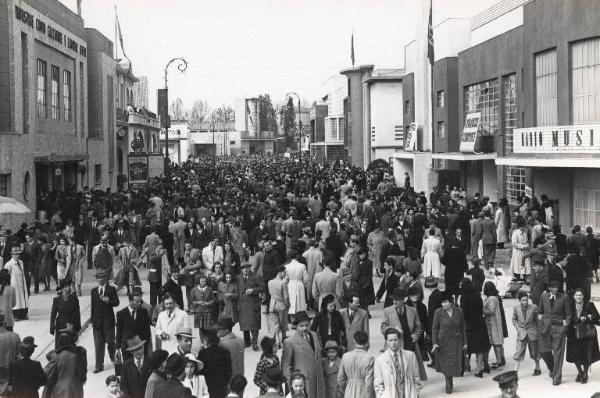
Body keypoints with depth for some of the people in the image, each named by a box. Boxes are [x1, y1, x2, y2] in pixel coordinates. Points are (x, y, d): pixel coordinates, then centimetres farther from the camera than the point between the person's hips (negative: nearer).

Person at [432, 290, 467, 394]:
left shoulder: (459, 312, -2)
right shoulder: (438, 312, -7)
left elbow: (463, 327, 6)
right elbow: (434, 328, -4)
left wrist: (464, 342, 6)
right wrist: (434, 343, -12)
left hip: (456, 342, 1)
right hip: (443, 342, -1)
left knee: (455, 363, 1)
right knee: (445, 364, 3)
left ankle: (449, 383, 26)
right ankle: (448, 383, 23)